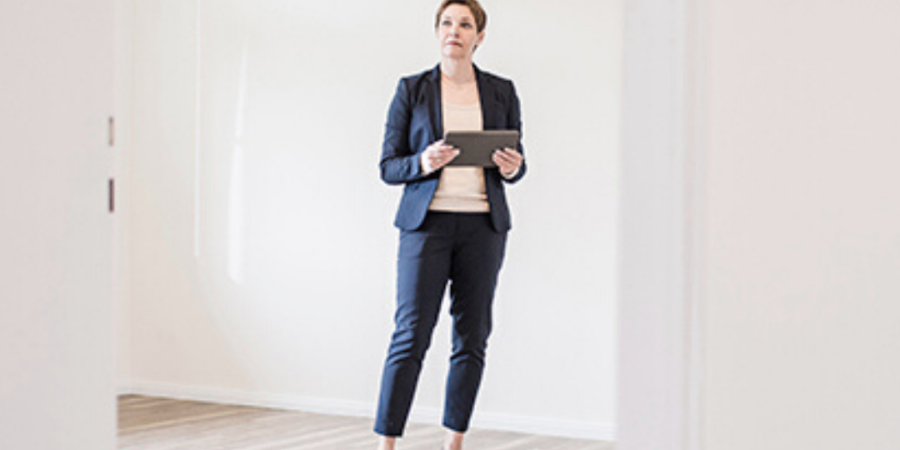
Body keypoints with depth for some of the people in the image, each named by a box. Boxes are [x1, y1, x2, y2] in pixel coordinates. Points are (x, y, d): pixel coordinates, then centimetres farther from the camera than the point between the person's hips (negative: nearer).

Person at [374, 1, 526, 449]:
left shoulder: (501, 92, 10)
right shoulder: (411, 89, 4)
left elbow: (516, 162, 16)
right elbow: (388, 166, 3)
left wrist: (512, 168, -8)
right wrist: (422, 163, -17)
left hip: (483, 226, 3)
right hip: (427, 222, -2)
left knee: (472, 338, 4)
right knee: (410, 336, -8)